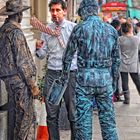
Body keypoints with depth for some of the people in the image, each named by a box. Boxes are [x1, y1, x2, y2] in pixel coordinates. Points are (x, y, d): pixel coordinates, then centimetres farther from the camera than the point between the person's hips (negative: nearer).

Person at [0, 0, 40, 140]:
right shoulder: (16, 32, -17)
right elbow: (22, 62, -18)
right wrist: (32, 84, -13)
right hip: (19, 79, -9)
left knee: (14, 115, 16)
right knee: (25, 116, -3)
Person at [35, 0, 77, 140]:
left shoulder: (74, 28, -1)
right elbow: (42, 55, 9)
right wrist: (39, 49, -11)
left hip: (70, 73, -3)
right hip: (52, 73, 3)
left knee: (73, 113, 2)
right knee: (51, 115, 7)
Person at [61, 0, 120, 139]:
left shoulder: (79, 29, -4)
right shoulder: (111, 30, 6)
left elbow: (68, 56, 3)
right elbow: (116, 59, 11)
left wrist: (64, 75, 17)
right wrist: (114, 81, 20)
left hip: (85, 78, -3)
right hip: (105, 79, 3)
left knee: (83, 119, 4)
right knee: (108, 118, 11)